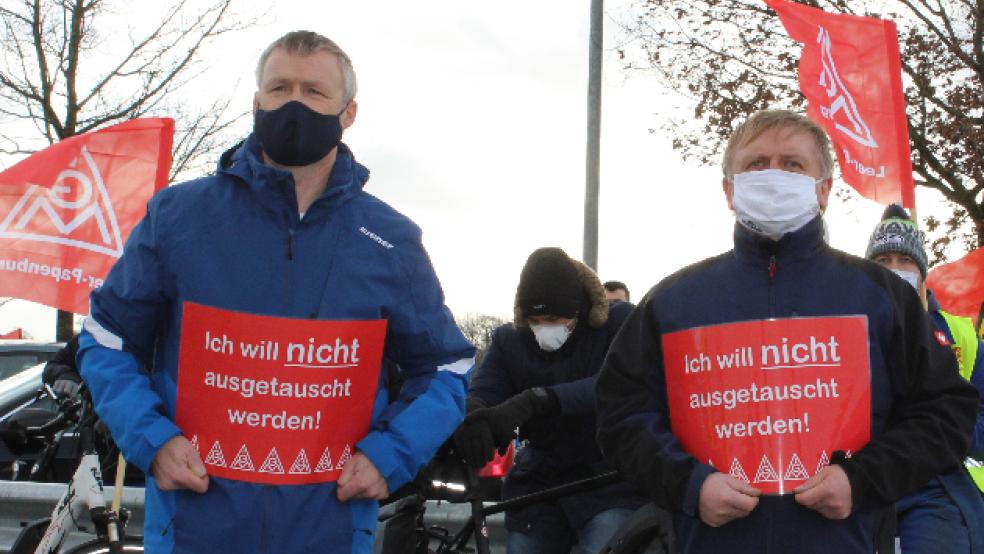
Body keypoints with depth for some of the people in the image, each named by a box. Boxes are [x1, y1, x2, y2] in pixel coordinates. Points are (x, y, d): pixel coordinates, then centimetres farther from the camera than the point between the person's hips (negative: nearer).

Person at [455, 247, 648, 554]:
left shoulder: (619, 322, -9)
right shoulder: (508, 339, 2)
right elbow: (480, 393, -12)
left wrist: (535, 401, -42)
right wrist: (471, 418, -39)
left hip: (610, 483, -4)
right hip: (538, 485, 4)